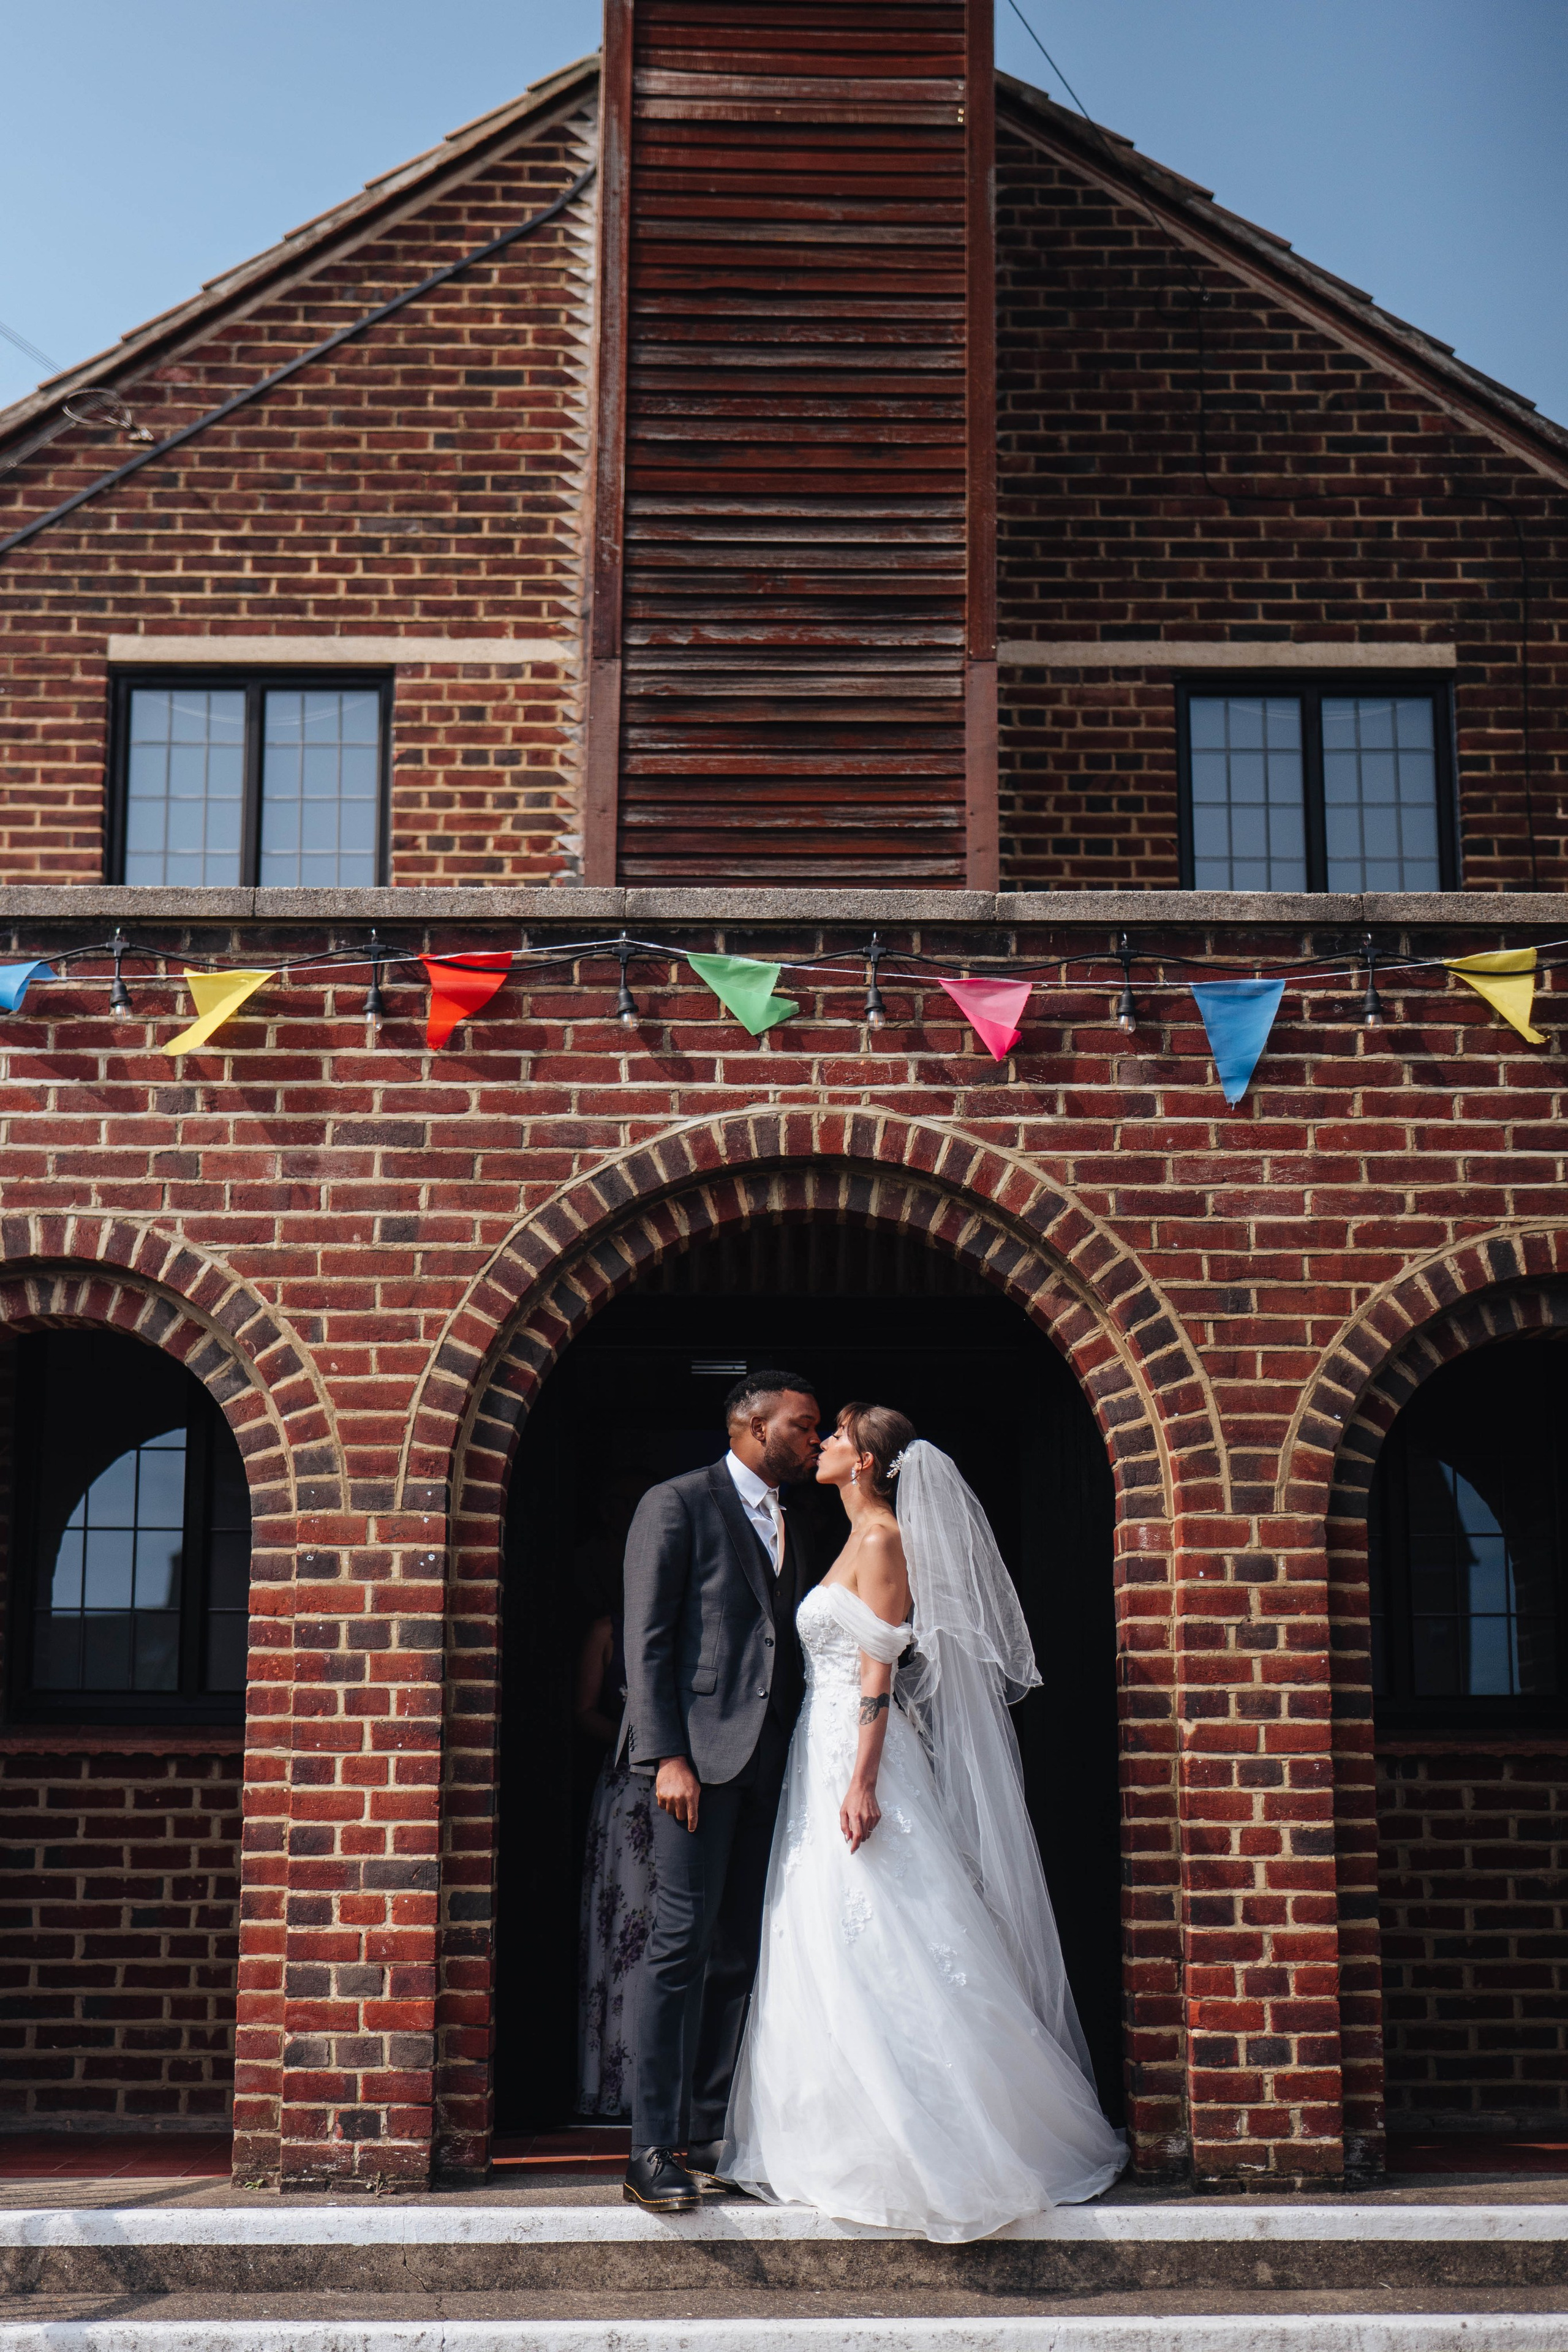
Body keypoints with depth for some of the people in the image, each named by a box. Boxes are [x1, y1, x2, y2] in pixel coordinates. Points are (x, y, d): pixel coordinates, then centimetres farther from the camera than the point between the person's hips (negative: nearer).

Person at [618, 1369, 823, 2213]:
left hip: (772, 1762, 7)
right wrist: (667, 1757, -15)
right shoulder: (677, 1505, -1)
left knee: (741, 1956, 8)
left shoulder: (790, 1527, 21)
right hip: (702, 1752, -7)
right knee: (681, 1948, -9)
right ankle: (652, 2152, -5)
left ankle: (709, 2139, 15)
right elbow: (646, 1641, -7)